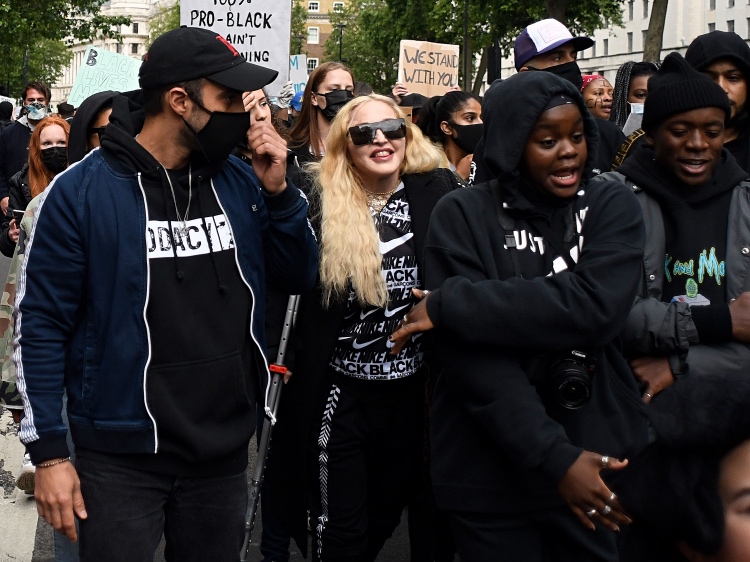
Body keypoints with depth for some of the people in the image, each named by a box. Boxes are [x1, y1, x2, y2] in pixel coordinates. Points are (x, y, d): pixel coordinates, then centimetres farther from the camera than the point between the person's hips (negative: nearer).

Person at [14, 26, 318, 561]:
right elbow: (42, 322, -8)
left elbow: (300, 277, 9)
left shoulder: (238, 181, 2)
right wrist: (49, 451, -10)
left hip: (225, 448, 5)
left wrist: (277, 191, -7)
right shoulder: (82, 190, -10)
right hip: (122, 454, -4)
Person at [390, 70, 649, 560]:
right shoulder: (462, 217, -5)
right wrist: (554, 458, -22)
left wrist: (449, 305, -18)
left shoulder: (614, 207, 0)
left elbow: (596, 307, -19)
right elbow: (474, 357, -14)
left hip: (601, 466, 2)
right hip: (490, 477, -2)